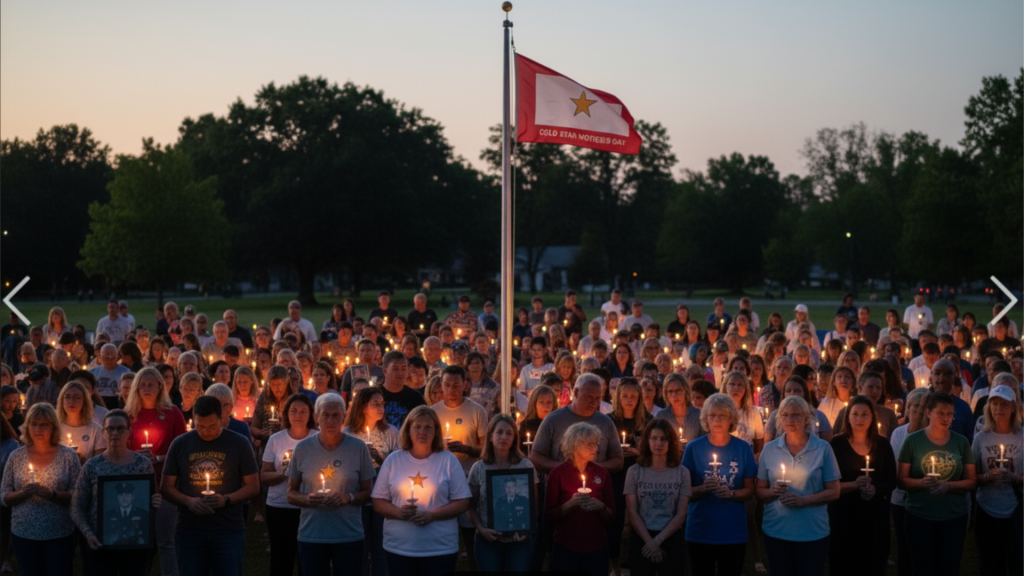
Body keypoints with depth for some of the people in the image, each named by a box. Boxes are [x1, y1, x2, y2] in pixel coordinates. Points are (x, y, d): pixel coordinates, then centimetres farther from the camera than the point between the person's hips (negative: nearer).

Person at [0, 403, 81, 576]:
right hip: (23, 534, 2)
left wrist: (52, 494, -19)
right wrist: (22, 493, -14)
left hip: (59, 535, -1)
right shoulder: (16, 457, 5)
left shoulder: (68, 456, 0)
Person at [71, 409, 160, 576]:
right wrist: (87, 532, -13)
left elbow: (153, 501, 12)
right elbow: (77, 507, 3)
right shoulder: (92, 466, 0)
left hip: (137, 543, 1)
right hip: (99, 545, -1)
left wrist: (156, 504, -11)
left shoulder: (143, 464, 3)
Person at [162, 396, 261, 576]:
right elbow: (167, 487, 7)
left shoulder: (239, 444, 1)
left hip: (229, 530, -1)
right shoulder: (180, 444, 5)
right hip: (190, 530, 1)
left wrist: (226, 499, -14)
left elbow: (253, 487, 3)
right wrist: (189, 501, -12)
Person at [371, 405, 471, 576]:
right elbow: (378, 502, 7)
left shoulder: (448, 460, 1)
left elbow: (463, 503, -1)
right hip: (398, 549, 1)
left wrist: (432, 515, -15)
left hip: (440, 549, -1)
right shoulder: (393, 460, 6)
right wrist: (399, 512, -13)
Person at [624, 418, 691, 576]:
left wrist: (658, 540, -11)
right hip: (641, 539, 0)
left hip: (671, 538, 0)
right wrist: (649, 542, -12)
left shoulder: (682, 472, 0)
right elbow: (632, 512, -3)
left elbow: (681, 514, -2)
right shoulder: (634, 471, -1)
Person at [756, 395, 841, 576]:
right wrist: (773, 491, -14)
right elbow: (759, 491, 8)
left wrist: (802, 500, -17)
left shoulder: (823, 448, -2)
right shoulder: (769, 449, 4)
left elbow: (833, 492, -3)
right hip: (776, 531, 2)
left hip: (813, 532, -2)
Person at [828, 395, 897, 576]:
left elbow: (891, 481, 4)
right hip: (843, 515, -2)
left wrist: (875, 489, -17)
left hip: (875, 515, 2)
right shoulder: (837, 444, -7)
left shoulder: (882, 444, 2)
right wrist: (853, 485, -24)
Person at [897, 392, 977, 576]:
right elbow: (902, 480, -2)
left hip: (954, 517, 2)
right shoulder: (913, 440, -2)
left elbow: (971, 482, 5)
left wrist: (948, 486, -15)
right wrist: (922, 482, -22)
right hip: (919, 516, -2)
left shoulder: (961, 442, 4)